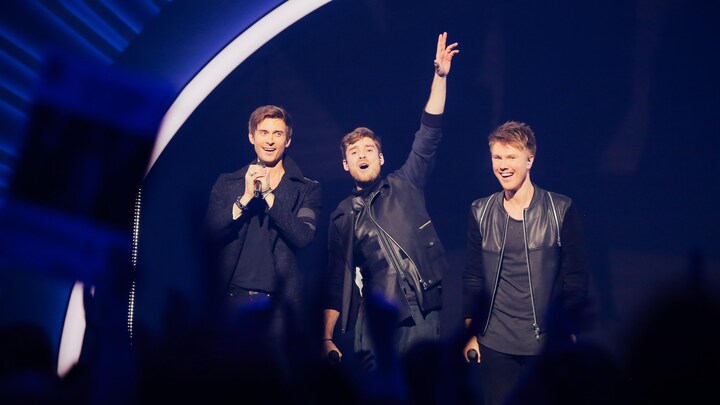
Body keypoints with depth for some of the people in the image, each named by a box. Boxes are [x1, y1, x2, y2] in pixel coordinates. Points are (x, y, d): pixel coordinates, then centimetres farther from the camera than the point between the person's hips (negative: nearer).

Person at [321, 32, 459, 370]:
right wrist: (327, 338, 6)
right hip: (373, 320, 1)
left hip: (422, 316, -1)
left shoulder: (404, 187, 11)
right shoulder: (343, 216, 12)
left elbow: (428, 136, 2)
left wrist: (440, 76, -5)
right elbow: (336, 281, 12)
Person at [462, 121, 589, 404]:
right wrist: (471, 333, 4)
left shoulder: (561, 210, -2)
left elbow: (575, 279, 0)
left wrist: (569, 333, -3)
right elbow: (473, 277, 8)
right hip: (495, 345, 2)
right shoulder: (481, 212, 5)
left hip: (546, 344, -2)